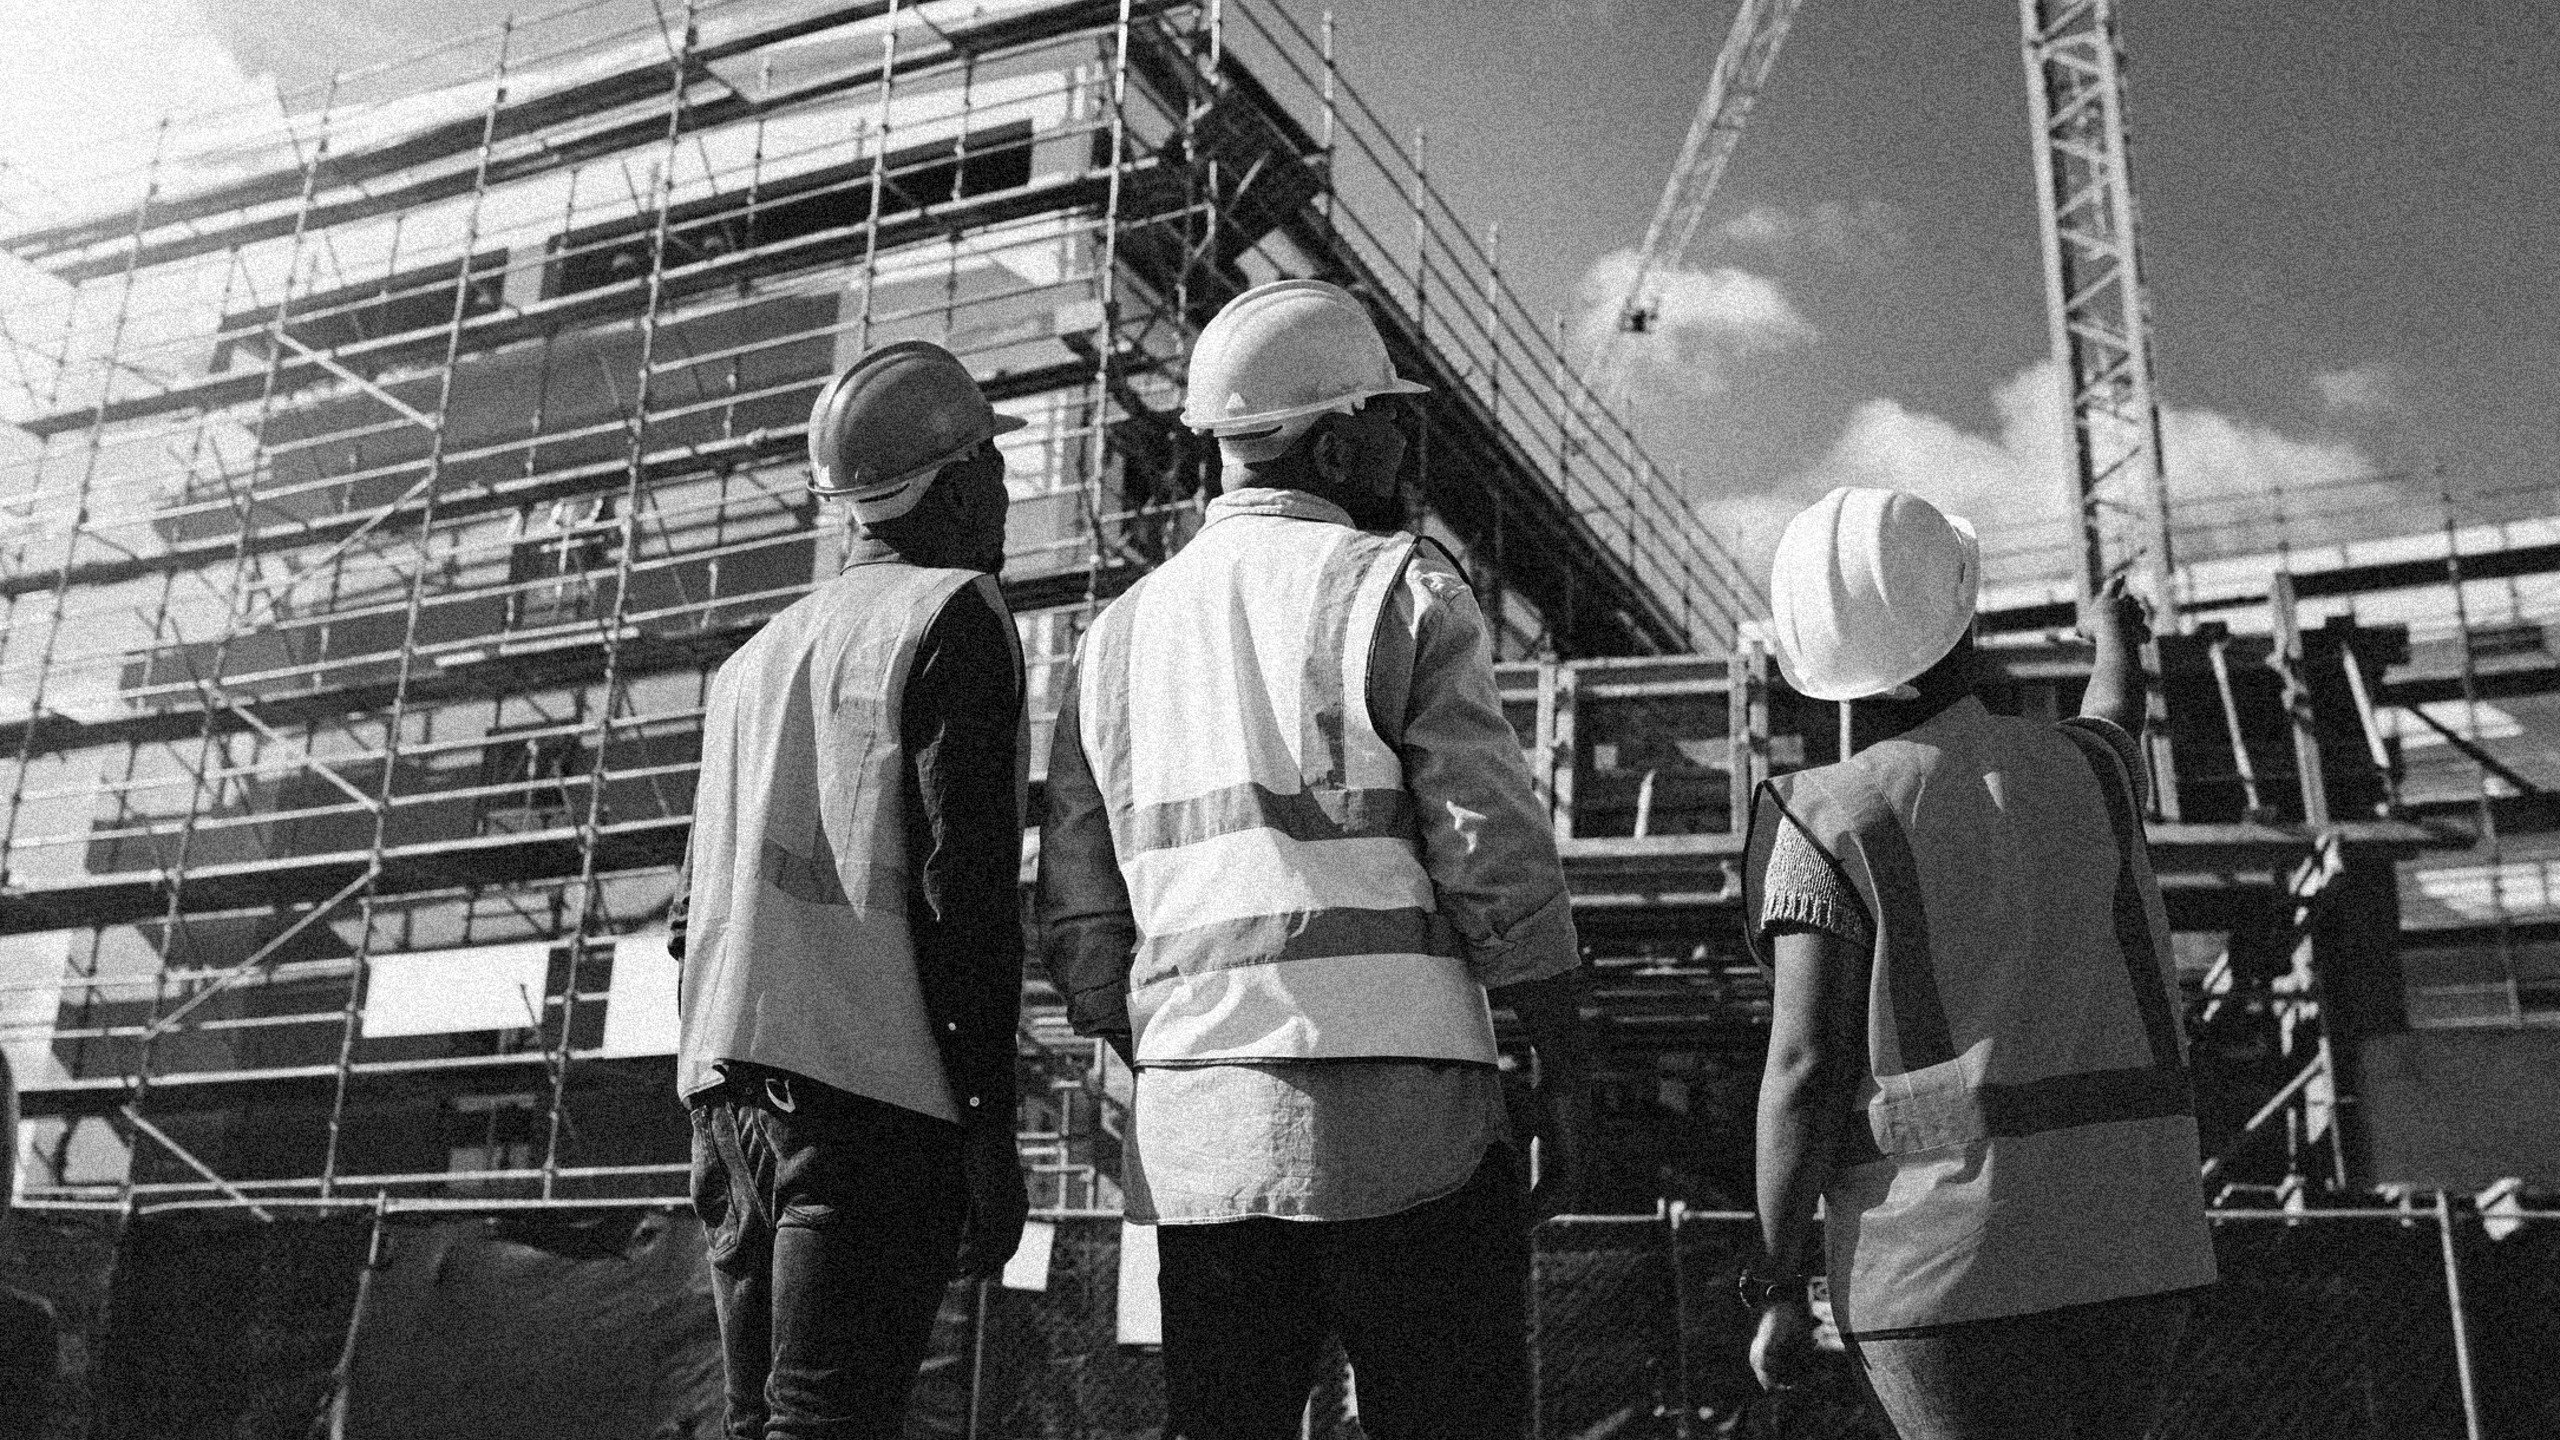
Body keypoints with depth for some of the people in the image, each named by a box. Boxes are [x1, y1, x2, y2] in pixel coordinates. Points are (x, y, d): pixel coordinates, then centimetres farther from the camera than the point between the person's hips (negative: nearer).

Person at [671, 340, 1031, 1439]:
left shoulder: (756, 653, 21)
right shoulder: (951, 616, -2)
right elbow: (962, 883, -12)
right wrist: (988, 1125, -11)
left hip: (724, 1085, 8)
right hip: (866, 1085, -7)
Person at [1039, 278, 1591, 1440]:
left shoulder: (1118, 637, 13)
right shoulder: (1397, 591, -3)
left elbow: (1080, 921, 12)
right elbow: (1502, 868, -9)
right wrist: (1564, 1077, 0)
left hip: (1193, 1131, 5)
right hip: (1397, 1120, -5)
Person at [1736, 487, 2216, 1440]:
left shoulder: (1832, 826, -8)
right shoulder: (2080, 773, 6)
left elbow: (1806, 1069, -13)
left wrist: (1777, 1294, -5)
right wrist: (2115, 635, 54)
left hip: (1946, 1257, -5)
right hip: (2128, 1241, 5)